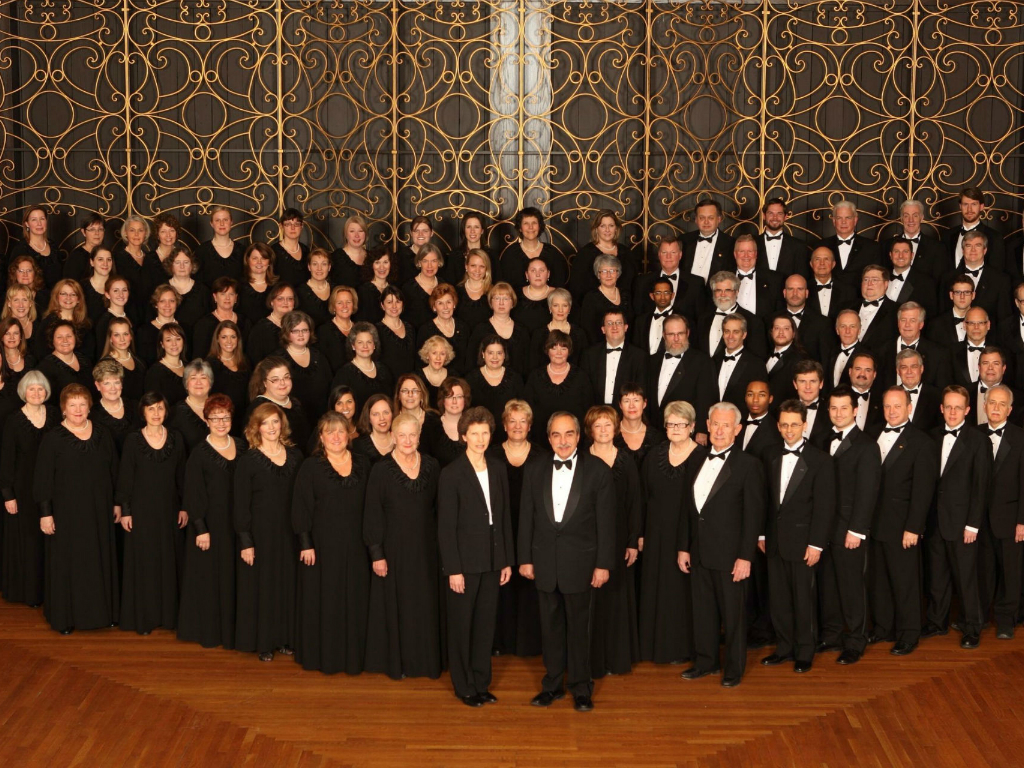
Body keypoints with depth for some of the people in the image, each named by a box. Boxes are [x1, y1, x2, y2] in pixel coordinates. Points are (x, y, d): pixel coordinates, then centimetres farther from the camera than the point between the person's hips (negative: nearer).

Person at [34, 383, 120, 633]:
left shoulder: (103, 436, 5)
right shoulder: (53, 439, -7)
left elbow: (114, 471, 11)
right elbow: (42, 479, -8)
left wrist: (117, 503, 9)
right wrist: (45, 512, -11)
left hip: (99, 511, 4)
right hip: (66, 512, -4)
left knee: (101, 560, 9)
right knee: (67, 562, 3)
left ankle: (102, 611, 20)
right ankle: (65, 616, 13)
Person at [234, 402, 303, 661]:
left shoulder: (295, 456, 4)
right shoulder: (248, 461, -6)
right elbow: (240, 504, -6)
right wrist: (245, 542, -10)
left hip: (288, 532, 3)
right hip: (260, 533, -3)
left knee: (288, 583, 8)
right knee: (261, 585, 4)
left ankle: (285, 638, 22)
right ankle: (262, 642, 16)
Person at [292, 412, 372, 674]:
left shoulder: (363, 465, 7)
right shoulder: (311, 467, -2)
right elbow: (301, 508, -4)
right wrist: (306, 544, -11)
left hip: (355, 547, 3)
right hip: (322, 546, -3)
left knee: (355, 601, 5)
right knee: (322, 601, 3)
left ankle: (352, 656, 16)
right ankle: (323, 656, 14)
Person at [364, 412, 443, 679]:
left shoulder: (432, 466, 2)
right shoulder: (381, 470, -6)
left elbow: (439, 508, 8)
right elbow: (372, 515, -5)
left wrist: (439, 545, 3)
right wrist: (376, 554, -9)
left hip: (425, 548, 2)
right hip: (394, 548, -2)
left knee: (426, 604, 6)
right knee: (396, 604, 4)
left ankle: (426, 660, 18)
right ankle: (397, 662, 15)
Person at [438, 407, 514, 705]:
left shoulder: (498, 470, 6)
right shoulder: (452, 474, -10)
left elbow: (505, 517, 10)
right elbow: (446, 527, -11)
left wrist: (507, 560, 8)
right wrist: (454, 569, -13)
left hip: (492, 561, 5)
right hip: (464, 562, -5)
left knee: (486, 624, 11)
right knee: (462, 625, 6)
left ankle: (481, 682, 23)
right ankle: (464, 686, 18)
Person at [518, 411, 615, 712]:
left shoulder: (598, 470, -5)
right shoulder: (535, 471, 4)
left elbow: (605, 521, -5)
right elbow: (526, 518, 7)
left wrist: (603, 564, -8)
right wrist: (525, 559, 3)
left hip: (580, 562, -3)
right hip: (545, 562, 3)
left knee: (579, 627, 6)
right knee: (550, 626, 12)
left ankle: (581, 687, 18)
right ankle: (553, 683, 24)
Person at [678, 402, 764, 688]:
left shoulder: (747, 465, -9)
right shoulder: (698, 462, 9)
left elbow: (754, 514, -11)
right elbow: (687, 506, 13)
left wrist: (745, 556, -15)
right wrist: (683, 546, 10)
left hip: (729, 554, -5)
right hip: (700, 553, 5)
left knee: (733, 613, 5)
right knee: (703, 610, 14)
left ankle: (734, 668, 18)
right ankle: (705, 661, 28)